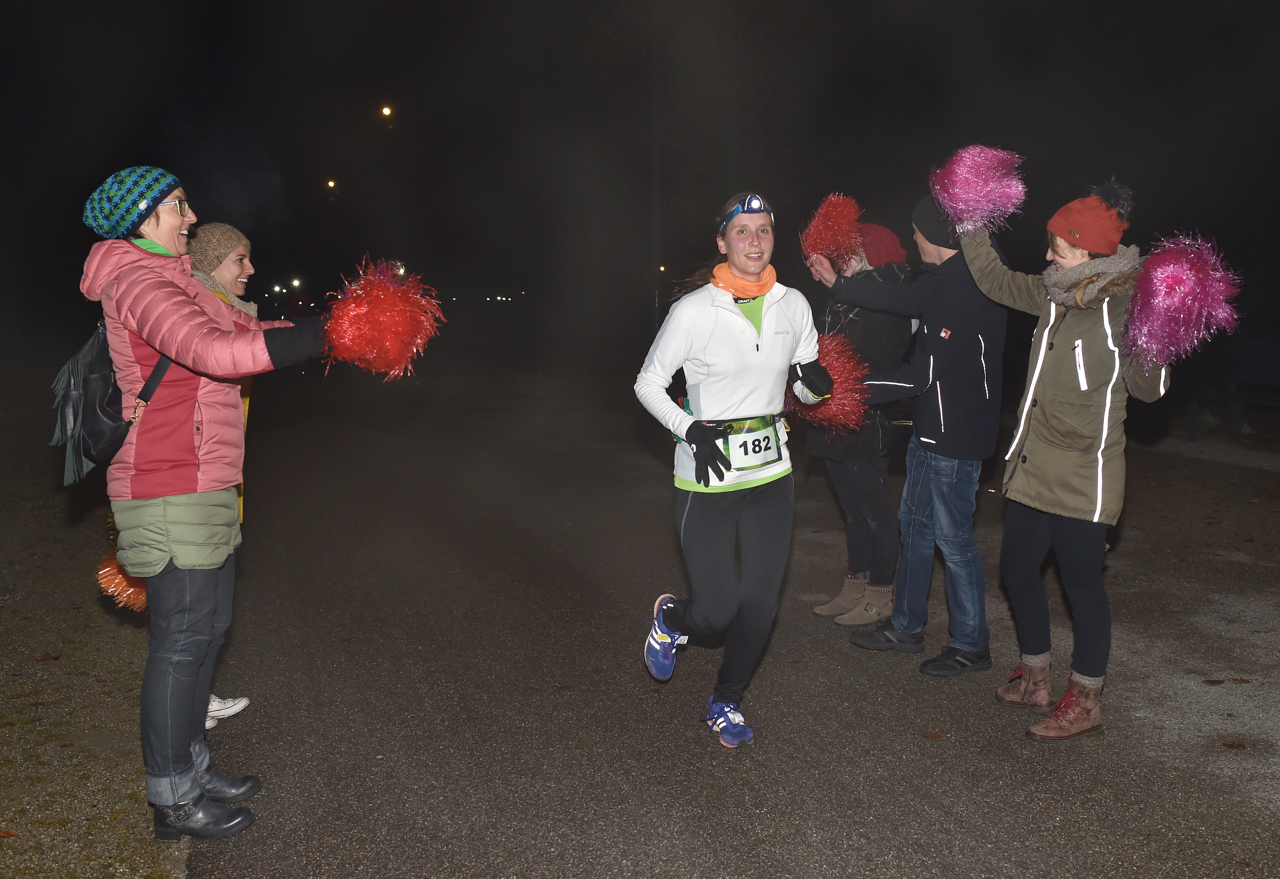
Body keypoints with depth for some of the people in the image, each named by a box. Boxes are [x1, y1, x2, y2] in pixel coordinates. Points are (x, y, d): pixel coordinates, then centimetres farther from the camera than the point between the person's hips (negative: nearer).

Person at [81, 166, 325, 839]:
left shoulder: (168, 280, 19)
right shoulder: (136, 281, -13)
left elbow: (244, 327, 20)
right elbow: (217, 351, -30)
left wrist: (328, 325, 6)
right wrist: (327, 333, -26)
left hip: (202, 489, 10)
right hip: (172, 491, -10)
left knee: (205, 630, 17)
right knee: (182, 641, -2)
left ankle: (193, 770, 30)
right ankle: (173, 802, 12)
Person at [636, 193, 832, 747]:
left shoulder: (793, 305, 3)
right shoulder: (694, 310, -11)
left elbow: (806, 390, 13)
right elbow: (648, 383, -3)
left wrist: (817, 383, -10)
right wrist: (691, 429, -17)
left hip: (771, 473, 4)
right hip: (708, 478, -4)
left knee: (761, 602, 6)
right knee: (717, 610, -3)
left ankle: (726, 703, 31)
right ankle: (669, 620, 35)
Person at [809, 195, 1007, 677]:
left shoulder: (966, 288, -24)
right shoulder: (945, 278, 6)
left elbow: (924, 372, -25)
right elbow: (905, 297, 24)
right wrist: (837, 283, 29)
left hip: (956, 436, -10)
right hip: (931, 427, 10)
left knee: (952, 538, 1)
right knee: (914, 523, 18)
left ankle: (971, 645, 18)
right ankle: (906, 627, 32)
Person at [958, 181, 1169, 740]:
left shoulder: (1127, 307, -15)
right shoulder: (1055, 296, 7)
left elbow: (1148, 388, -16)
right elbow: (997, 280, 22)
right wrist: (970, 228, 21)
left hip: (1084, 476, -8)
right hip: (1033, 467, 8)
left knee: (1081, 581, 3)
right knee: (1017, 569, 16)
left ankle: (1085, 701, 20)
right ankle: (1035, 678, 35)